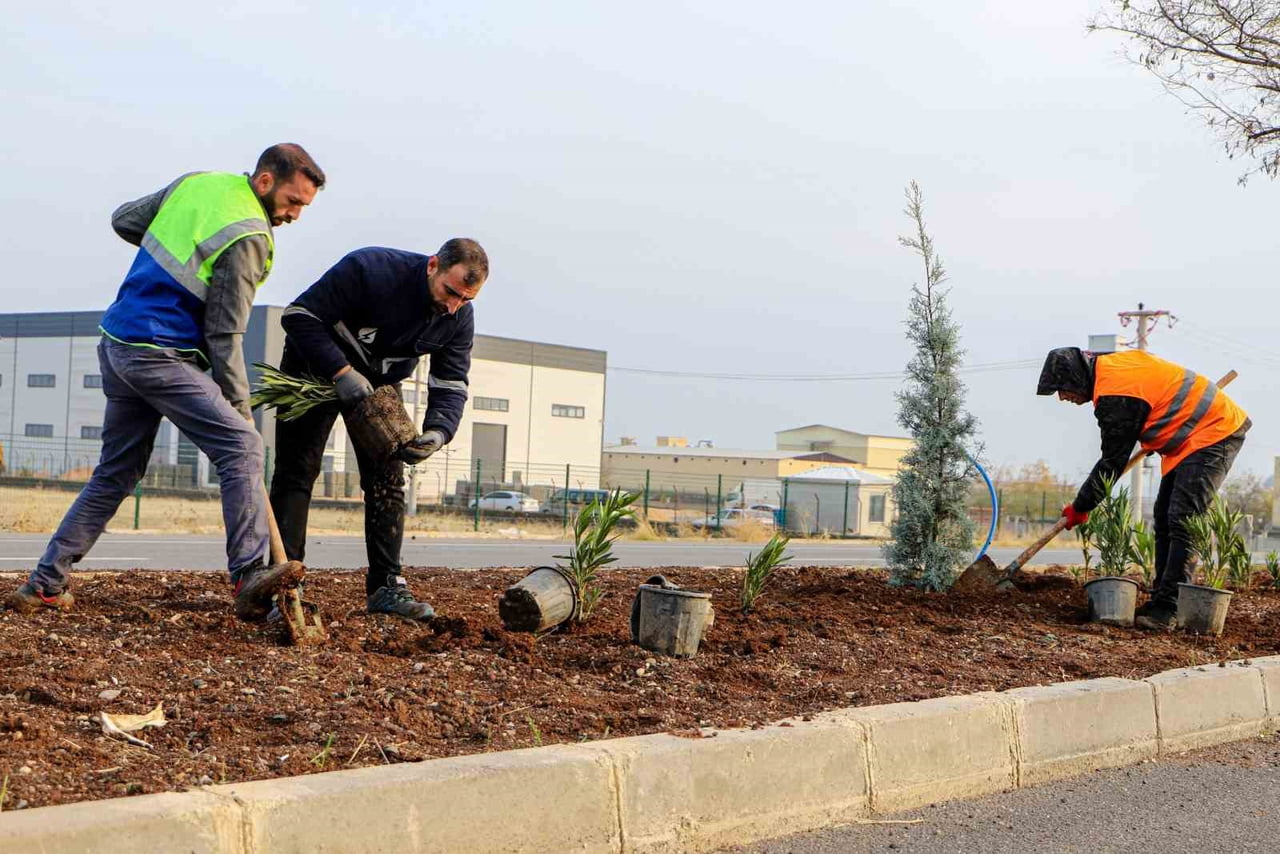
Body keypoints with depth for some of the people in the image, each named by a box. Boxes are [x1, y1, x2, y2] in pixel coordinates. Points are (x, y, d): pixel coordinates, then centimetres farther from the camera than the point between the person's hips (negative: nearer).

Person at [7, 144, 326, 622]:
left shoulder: (197, 183, 9)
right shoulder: (247, 239, -14)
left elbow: (124, 220, 21)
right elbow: (223, 336, -12)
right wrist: (239, 405, -5)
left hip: (116, 344, 9)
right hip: (160, 355, -9)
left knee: (116, 472, 17)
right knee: (240, 445, -15)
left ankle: (45, 586, 19)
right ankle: (250, 578, -27)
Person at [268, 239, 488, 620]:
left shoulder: (459, 318, -16)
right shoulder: (371, 269, -33)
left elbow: (451, 386, -11)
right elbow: (299, 316, -30)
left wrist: (437, 432, -32)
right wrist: (341, 372, -39)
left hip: (379, 384, 5)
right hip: (315, 366, -5)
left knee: (388, 481, -1)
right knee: (297, 471, -10)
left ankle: (386, 586, 3)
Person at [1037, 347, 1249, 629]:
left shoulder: (1114, 395, -24)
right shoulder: (1114, 362, 6)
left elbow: (1112, 462, -18)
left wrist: (1080, 507, -7)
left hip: (1213, 433, -11)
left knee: (1182, 520, -17)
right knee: (1164, 519, 9)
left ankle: (1167, 609, -21)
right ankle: (1162, 600, 10)